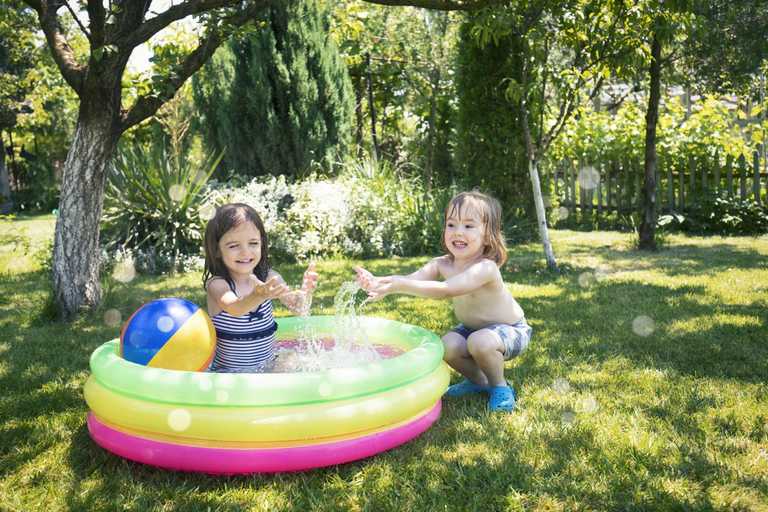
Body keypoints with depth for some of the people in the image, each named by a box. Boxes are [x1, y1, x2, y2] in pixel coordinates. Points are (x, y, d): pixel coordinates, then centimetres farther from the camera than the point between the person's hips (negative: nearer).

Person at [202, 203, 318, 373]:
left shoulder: (268, 277, -2)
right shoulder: (217, 284, -15)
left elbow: (299, 308, -9)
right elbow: (234, 309, -34)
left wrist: (305, 292, -31)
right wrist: (259, 295, -55)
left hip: (268, 368, 3)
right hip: (227, 373, -3)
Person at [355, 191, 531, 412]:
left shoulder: (485, 268, -35)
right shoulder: (442, 264, -13)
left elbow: (446, 290, -49)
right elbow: (412, 279, -28)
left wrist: (402, 285, -58)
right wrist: (378, 283, -48)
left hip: (510, 329, -7)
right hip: (473, 327, 7)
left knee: (480, 342, -35)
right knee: (448, 345, -20)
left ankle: (500, 386, -5)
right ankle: (478, 381, 10)